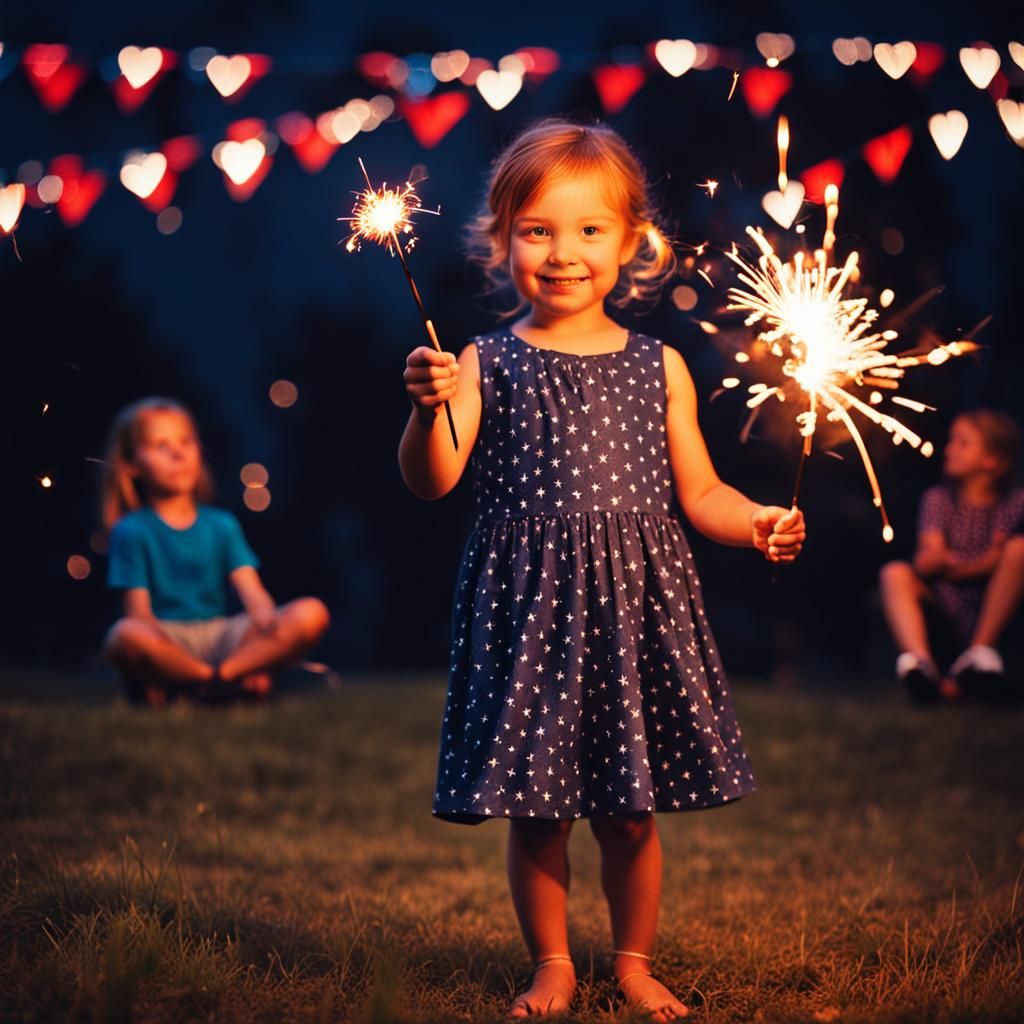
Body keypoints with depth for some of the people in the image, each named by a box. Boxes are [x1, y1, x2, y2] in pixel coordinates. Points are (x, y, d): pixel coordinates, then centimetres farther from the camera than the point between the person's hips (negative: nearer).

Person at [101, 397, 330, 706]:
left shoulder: (222, 525, 13)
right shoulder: (131, 531, 2)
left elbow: (250, 588, 0)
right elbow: (139, 611, -6)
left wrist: (266, 615, -24)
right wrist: (157, 639, -29)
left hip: (222, 635, 4)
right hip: (166, 640, -4)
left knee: (312, 613, -19)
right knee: (124, 636, -41)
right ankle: (237, 681, -19)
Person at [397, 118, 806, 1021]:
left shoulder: (658, 368, 6)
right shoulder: (487, 365, -1)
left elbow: (698, 491, 10)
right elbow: (431, 480, -10)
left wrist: (756, 524, -8)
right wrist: (429, 407, -28)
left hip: (635, 603, 2)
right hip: (530, 605, -1)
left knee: (632, 811, 8)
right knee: (535, 809, 5)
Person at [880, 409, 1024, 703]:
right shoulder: (939, 499, 9)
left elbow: (997, 561, -6)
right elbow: (928, 559, -6)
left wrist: (950, 566, -14)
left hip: (992, 613, -2)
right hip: (944, 610, 2)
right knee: (895, 574, -23)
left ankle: (980, 654, -29)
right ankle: (919, 661, -50)